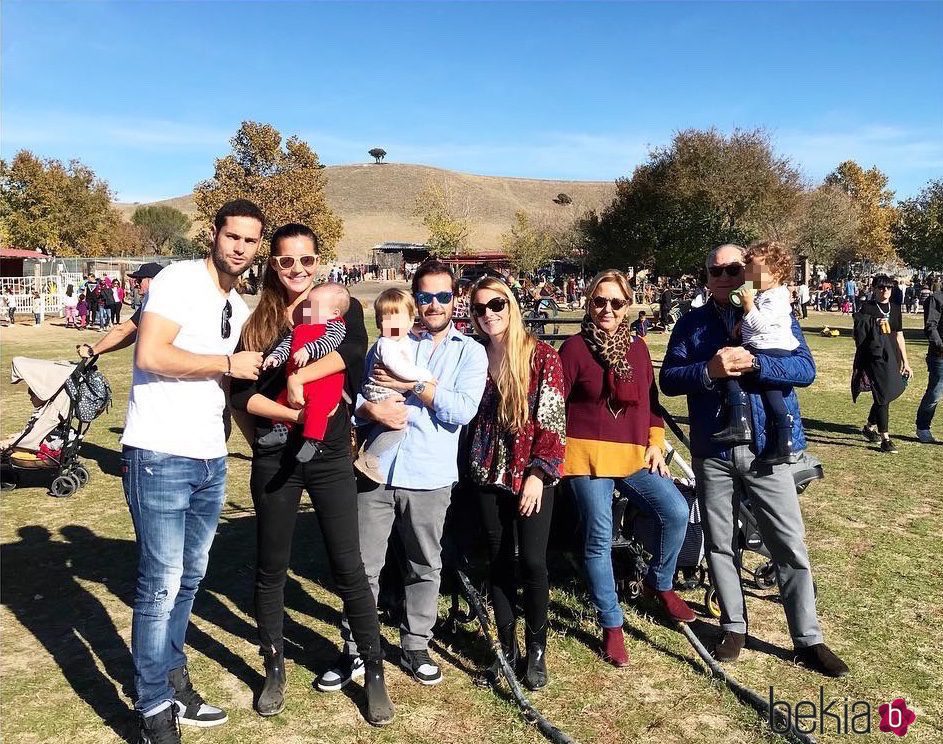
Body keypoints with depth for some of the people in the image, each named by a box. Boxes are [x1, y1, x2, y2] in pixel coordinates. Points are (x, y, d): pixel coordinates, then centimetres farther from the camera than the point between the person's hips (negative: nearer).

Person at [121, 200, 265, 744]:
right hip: (160, 458, -8)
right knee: (162, 586, -1)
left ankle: (174, 682, 34)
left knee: (190, 579, 17)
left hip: (211, 460, 8)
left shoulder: (240, 307, 14)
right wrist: (228, 363, -16)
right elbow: (150, 355, -22)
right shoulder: (181, 279, -10)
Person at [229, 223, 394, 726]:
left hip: (330, 457, -2)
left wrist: (298, 376, -23)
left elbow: (353, 349, -20)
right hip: (273, 459, 2)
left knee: (349, 568, 3)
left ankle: (375, 673, 19)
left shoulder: (342, 308, 1)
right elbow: (243, 395, -5)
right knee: (271, 568, 12)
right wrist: (292, 414, -18)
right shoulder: (258, 321, 4)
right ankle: (274, 671, 31)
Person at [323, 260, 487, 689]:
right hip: (376, 471, 1)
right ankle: (354, 651, 21)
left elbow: (463, 410, -10)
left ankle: (415, 648, 29)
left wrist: (411, 385, -12)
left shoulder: (470, 352, 5)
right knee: (363, 567, 6)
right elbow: (354, 395, 7)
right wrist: (372, 409, -15)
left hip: (429, 478, -1)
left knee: (425, 567, 12)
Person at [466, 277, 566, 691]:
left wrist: (538, 473, -13)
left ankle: (536, 650, 18)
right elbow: (471, 416, 11)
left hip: (532, 474, -3)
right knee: (499, 562, 9)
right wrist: (470, 466, 4)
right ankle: (506, 650, 23)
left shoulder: (542, 356, -6)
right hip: (489, 475, 4)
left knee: (532, 561, -2)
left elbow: (553, 421, -8)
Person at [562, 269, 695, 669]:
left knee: (676, 511, -10)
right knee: (599, 540, 1)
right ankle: (611, 625, 18)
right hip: (588, 456, -4)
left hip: (635, 456, 5)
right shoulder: (575, 347, -5)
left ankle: (659, 583, 18)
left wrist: (655, 444, 7)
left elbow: (650, 401, 17)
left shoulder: (638, 348, 12)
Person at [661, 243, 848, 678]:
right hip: (712, 452, 2)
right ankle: (734, 628, 29)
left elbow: (806, 369, -8)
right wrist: (709, 370, -18)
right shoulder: (692, 324, 6)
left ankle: (808, 641, 17)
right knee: (720, 545, 12)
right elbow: (668, 379, -1)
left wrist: (753, 364, -23)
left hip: (767, 448, -1)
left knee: (791, 548, 3)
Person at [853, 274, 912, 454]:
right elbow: (859, 334, 0)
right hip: (874, 357, -6)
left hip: (892, 357, 6)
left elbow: (899, 336, 14)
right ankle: (885, 439, -5)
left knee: (887, 394, 12)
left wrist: (905, 362, 12)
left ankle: (869, 427, 33)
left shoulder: (895, 308, 12)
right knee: (883, 395, -9)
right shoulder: (867, 308, -2)